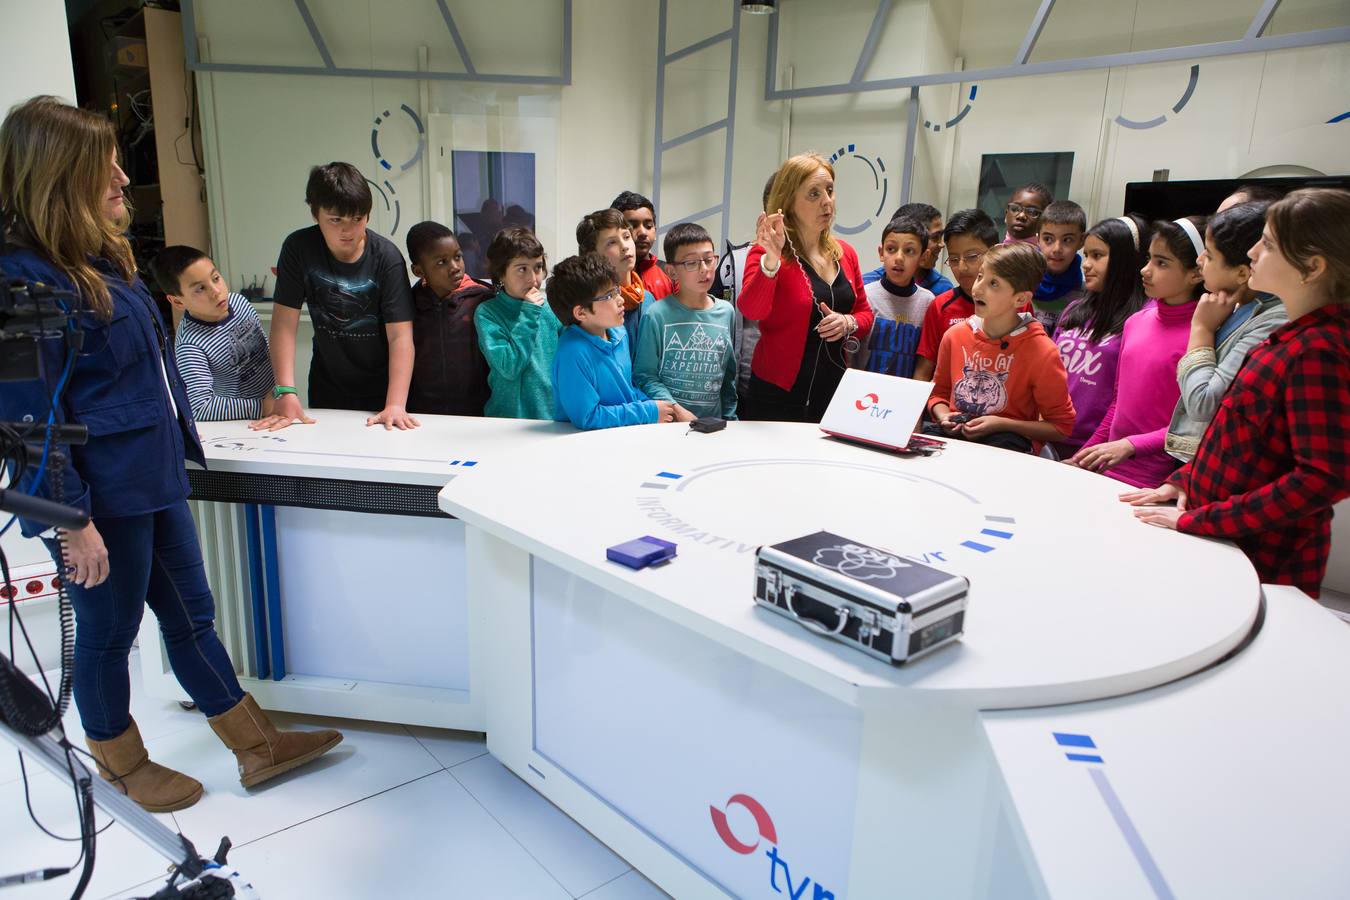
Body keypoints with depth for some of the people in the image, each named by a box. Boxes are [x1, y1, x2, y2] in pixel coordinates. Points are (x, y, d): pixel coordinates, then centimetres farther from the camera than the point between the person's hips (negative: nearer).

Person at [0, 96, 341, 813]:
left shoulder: (100, 258, 11)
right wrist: (73, 522, -19)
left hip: (154, 479, 9)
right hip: (99, 498, -9)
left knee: (191, 615, 15)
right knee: (109, 634, 11)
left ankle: (256, 747, 27)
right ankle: (121, 765, 34)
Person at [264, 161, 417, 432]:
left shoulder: (386, 257, -20)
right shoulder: (298, 248, -13)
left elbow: (400, 335, -23)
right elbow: (285, 322, -14)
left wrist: (396, 405, -34)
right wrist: (286, 392, -24)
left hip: (381, 387, -2)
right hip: (327, 385, 2)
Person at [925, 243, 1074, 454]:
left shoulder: (1042, 352, -10)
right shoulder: (955, 335, 4)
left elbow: (1061, 427, -4)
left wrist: (1001, 424, -15)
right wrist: (943, 416, -4)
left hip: (1009, 441, -3)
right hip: (954, 432, 3)